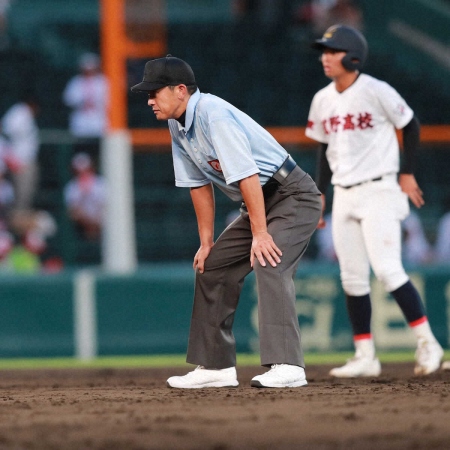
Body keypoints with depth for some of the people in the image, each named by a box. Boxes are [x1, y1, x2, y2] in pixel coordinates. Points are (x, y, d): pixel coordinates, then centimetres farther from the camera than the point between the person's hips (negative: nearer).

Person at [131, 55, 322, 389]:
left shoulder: (213, 114, -25)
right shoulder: (178, 125, 4)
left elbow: (246, 176, -29)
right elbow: (200, 184, 11)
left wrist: (259, 234, -30)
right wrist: (206, 242, 9)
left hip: (293, 198, -10)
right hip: (259, 203, 10)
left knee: (268, 263, -28)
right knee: (212, 267, 10)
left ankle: (287, 366, -33)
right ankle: (216, 367, 17)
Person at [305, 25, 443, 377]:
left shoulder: (377, 92, -11)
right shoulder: (322, 101, 7)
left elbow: (411, 126, -1)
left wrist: (407, 173, -5)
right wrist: (320, 192, 15)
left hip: (378, 191, -6)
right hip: (344, 196, 6)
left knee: (387, 270, -16)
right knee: (352, 279, 4)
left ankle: (427, 343, -6)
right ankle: (366, 357, 9)